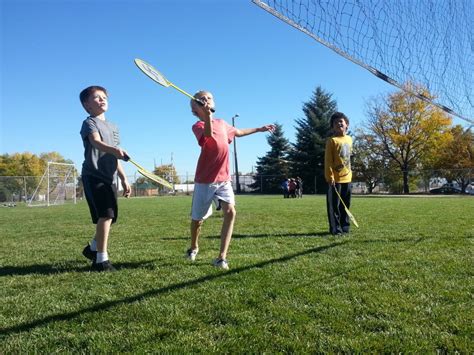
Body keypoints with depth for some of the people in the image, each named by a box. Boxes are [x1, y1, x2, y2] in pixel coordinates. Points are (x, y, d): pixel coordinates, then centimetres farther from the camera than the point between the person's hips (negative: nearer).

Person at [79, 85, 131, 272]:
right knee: (106, 215, -18)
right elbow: (96, 142, -27)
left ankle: (93, 248, 36)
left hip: (110, 178, 8)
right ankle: (101, 259, -11)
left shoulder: (113, 127, 20)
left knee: (109, 217, 13)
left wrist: (124, 179, 21)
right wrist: (114, 149, -47)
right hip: (94, 176, -8)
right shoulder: (89, 123, -4)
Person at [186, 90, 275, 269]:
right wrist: (207, 115, -54)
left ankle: (222, 257, -10)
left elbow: (239, 132, 30)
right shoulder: (198, 126, -11)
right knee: (197, 218, 7)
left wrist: (260, 129, 34)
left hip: (224, 178, 5)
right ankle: (194, 247, 38)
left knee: (230, 212, -15)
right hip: (205, 181, -4)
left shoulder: (222, 123, 10)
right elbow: (208, 133, -35)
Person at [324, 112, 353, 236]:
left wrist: (349, 172, 17)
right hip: (335, 178, -6)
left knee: (345, 204, 13)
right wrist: (330, 176, -19)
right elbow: (328, 160, -12)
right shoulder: (332, 140, -8)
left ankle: (345, 227, 23)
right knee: (334, 205, -2)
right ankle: (335, 229, 5)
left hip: (347, 177, 6)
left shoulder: (349, 139, 12)